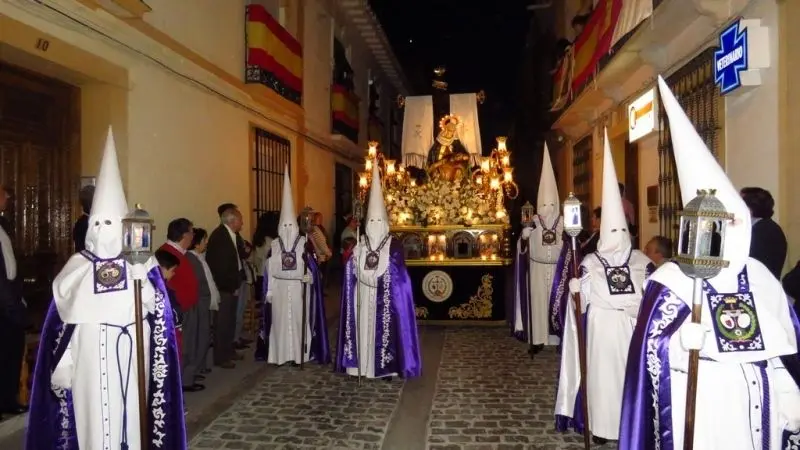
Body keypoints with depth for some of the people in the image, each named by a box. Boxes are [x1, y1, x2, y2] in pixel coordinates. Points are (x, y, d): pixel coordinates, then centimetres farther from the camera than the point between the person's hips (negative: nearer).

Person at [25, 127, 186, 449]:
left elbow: (158, 315, -7)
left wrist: (140, 276, -21)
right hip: (87, 364, 1)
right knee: (91, 422, 5)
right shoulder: (75, 268, 4)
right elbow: (61, 322, 6)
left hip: (128, 362, -1)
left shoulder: (140, 264, 0)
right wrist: (61, 366, 2)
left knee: (127, 419, 5)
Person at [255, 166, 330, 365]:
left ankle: (299, 353, 10)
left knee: (298, 320, 2)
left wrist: (308, 276, -21)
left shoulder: (304, 243, 1)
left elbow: (311, 266, -2)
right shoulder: (274, 246, 5)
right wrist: (269, 291, 0)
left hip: (299, 290, -1)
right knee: (280, 321, 4)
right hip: (280, 290, 1)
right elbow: (269, 271, 4)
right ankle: (280, 354, 13)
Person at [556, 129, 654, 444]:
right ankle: (601, 425, 13)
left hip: (631, 327, 2)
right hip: (601, 327, -2)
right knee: (602, 374, 3)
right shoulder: (590, 262, -2)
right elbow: (583, 298, -1)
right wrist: (576, 289, -20)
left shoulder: (642, 262, 3)